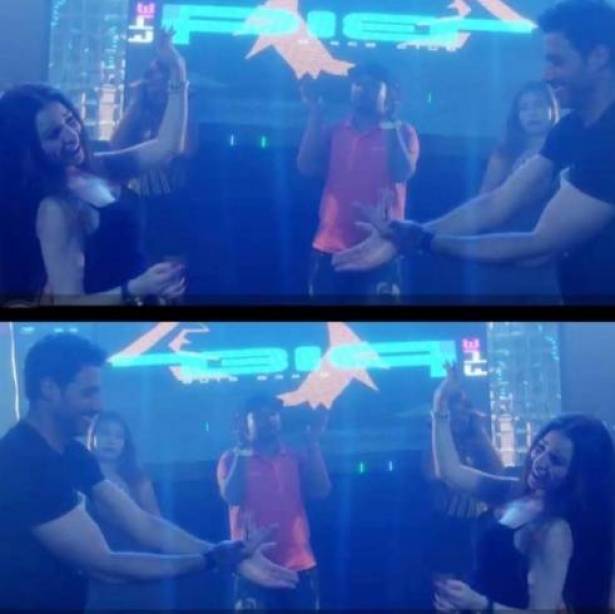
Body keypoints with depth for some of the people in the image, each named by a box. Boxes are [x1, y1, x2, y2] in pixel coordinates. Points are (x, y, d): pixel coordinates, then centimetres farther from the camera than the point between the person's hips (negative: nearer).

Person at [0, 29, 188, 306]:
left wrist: (177, 73, 1)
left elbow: (167, 146, 7)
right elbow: (68, 301, -24)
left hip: (136, 294, 7)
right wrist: (138, 288, -37)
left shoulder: (93, 168, 2)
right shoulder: (55, 210, -21)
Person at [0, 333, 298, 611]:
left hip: (62, 602, 8)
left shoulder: (69, 452, 4)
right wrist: (213, 559, -20)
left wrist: (231, 556, -13)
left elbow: (144, 525, -2)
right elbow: (103, 566, -23)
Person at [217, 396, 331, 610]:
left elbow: (321, 490, -2)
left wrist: (313, 442, -5)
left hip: (299, 565, 3)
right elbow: (231, 496, -12)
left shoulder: (296, 457, 12)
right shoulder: (232, 459, 4)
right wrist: (242, 451, -12)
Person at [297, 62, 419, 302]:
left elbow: (402, 173, -12)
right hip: (330, 248, 3)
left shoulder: (401, 132, 5)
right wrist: (316, 114, -2)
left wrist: (389, 125, -12)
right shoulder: (335, 131, 13)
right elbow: (307, 167, -1)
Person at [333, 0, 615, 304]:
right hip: (580, 289, 7)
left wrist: (421, 240, -22)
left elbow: (542, 245, -24)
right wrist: (404, 236, -15)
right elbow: (495, 204, -2)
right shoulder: (575, 125, 4)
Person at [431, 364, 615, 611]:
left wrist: (479, 604, -38)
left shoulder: (555, 531, -24)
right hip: (480, 606, 7)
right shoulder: (518, 493, -2)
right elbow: (451, 472, 2)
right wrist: (441, 407, -3)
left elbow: (542, 609, -26)